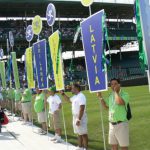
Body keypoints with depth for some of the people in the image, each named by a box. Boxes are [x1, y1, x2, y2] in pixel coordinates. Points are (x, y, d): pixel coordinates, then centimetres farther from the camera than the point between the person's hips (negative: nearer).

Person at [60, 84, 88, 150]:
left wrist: (79, 119, -27)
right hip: (75, 118, 10)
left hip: (80, 118, -10)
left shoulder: (81, 96, -19)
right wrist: (63, 94, 20)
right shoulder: (75, 96, 11)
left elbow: (82, 109, -25)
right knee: (79, 133, 15)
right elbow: (68, 99, 32)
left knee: (83, 134, -3)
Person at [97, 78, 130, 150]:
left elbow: (120, 102, -33)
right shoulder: (111, 95, 11)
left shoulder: (124, 94, -11)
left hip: (121, 124, -7)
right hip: (112, 124, 7)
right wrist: (100, 97, 11)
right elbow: (106, 106, 24)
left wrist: (116, 92, -18)